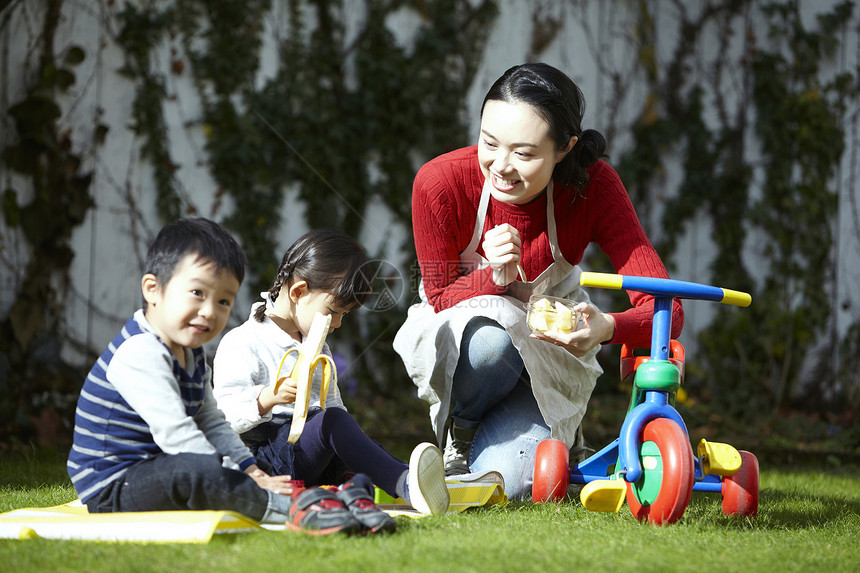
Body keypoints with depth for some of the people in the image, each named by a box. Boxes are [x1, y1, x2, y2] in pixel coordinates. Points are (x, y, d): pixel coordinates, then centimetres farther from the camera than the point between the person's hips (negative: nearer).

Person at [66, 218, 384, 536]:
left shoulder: (191, 354, 14)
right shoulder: (140, 355, -20)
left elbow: (212, 424, 19)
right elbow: (175, 433, -27)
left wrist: (250, 469, 5)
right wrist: (236, 477, -27)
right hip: (111, 492, -11)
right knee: (195, 470, -35)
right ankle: (293, 508, -35)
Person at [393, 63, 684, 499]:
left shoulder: (593, 186, -27)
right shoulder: (440, 182, -27)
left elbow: (666, 310, -28)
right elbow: (440, 297, -13)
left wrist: (606, 328, -52)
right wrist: (495, 279, -37)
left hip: (550, 347, 0)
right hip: (462, 329, 0)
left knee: (508, 483, -23)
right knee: (491, 341, -39)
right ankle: (459, 442, -4)